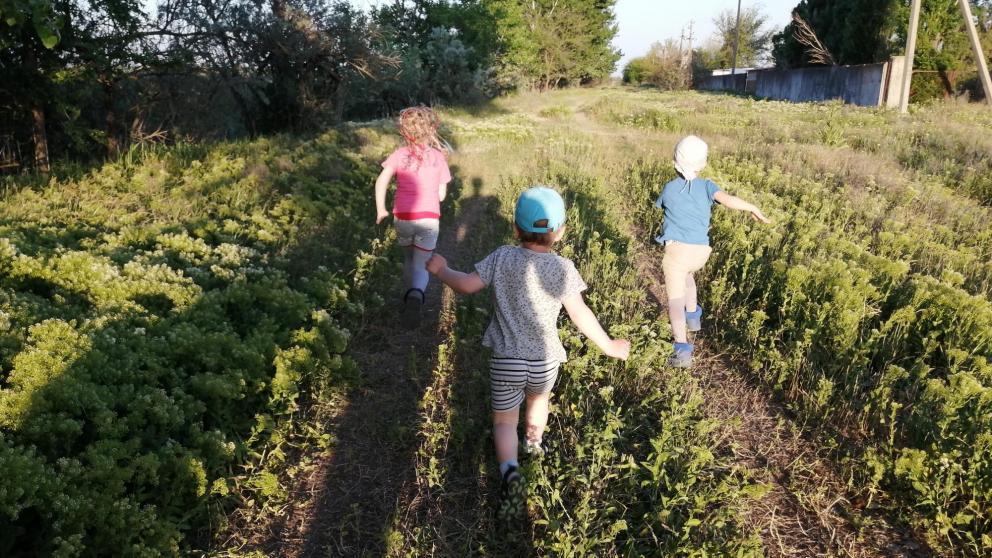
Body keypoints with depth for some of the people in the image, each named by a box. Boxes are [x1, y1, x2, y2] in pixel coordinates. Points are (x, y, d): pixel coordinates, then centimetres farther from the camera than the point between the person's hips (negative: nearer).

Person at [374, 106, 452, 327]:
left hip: (402, 217, 1)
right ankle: (416, 295, -29)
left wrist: (380, 210, -2)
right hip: (429, 218, -1)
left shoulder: (400, 154, 0)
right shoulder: (438, 157, 1)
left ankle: (409, 298, 30)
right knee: (421, 266, 1)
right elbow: (441, 195, 4)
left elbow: (381, 181, -12)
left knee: (409, 259, 26)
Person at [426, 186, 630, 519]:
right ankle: (534, 443, 57)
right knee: (539, 396, 33)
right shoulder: (562, 268, -10)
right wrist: (608, 346, 3)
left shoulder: (502, 257, -8)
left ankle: (510, 470, -17)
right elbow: (581, 316, -10)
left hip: (506, 360, -1)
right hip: (544, 361, 1)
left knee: (504, 421, 11)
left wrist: (440, 270, 12)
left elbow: (467, 285, -7)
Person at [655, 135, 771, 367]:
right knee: (687, 273, 37)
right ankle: (693, 316, 44)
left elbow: (660, 205, 26)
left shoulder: (669, 188, 5)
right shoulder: (706, 186, 3)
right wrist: (752, 208, -5)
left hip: (677, 249, -3)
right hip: (701, 252, 3)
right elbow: (727, 199, -16)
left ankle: (683, 349, -23)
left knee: (676, 300, -6)